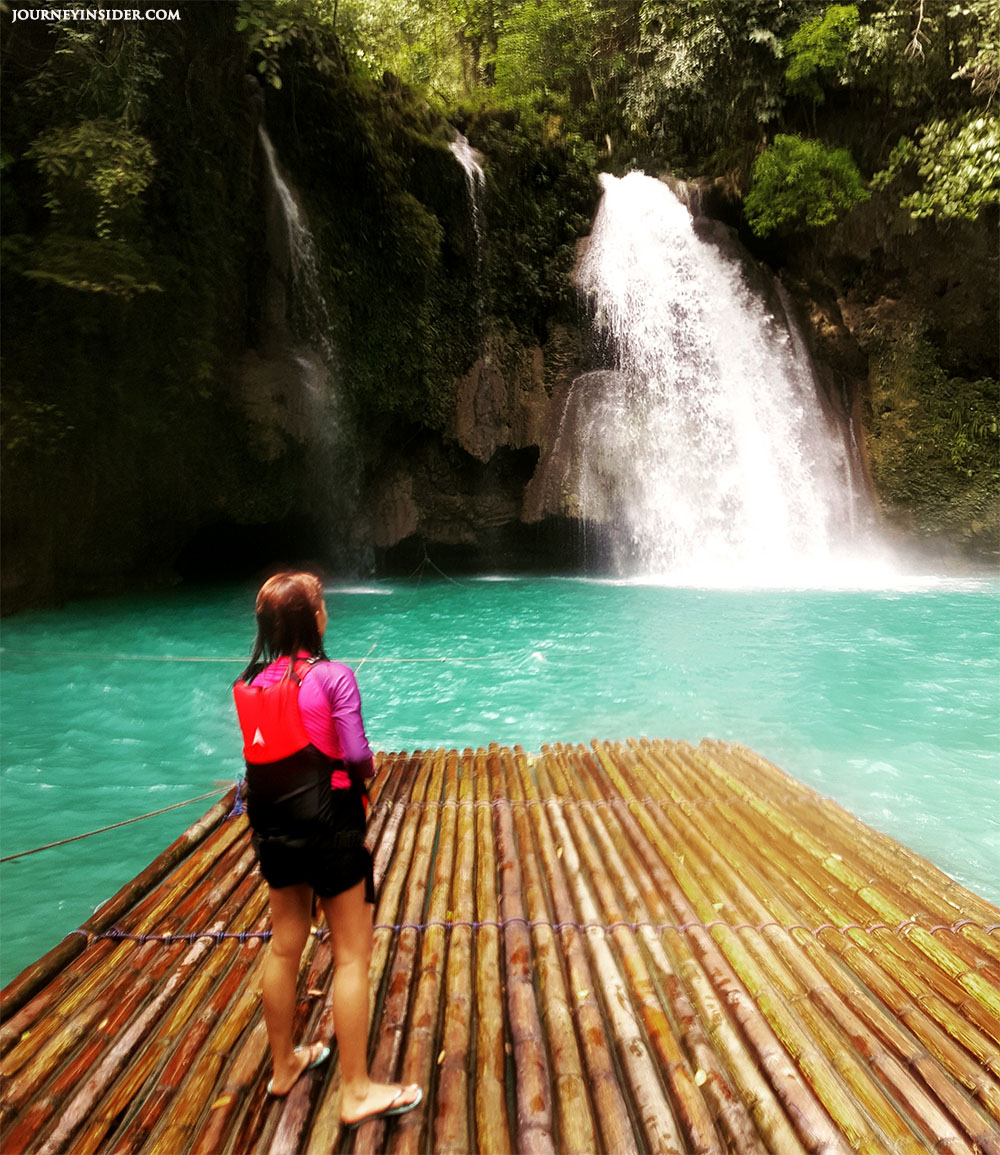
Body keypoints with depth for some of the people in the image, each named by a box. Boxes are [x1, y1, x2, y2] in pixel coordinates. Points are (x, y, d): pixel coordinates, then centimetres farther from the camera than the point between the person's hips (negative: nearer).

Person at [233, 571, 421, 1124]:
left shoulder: (249, 684, 0)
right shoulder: (332, 676, -18)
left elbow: (262, 752, 3)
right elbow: (357, 755, -19)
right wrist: (363, 776, 3)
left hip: (273, 826, 7)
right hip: (327, 825, -6)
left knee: (284, 947, 21)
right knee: (351, 957, 7)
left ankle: (283, 1064, 40)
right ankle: (357, 1090, 19)